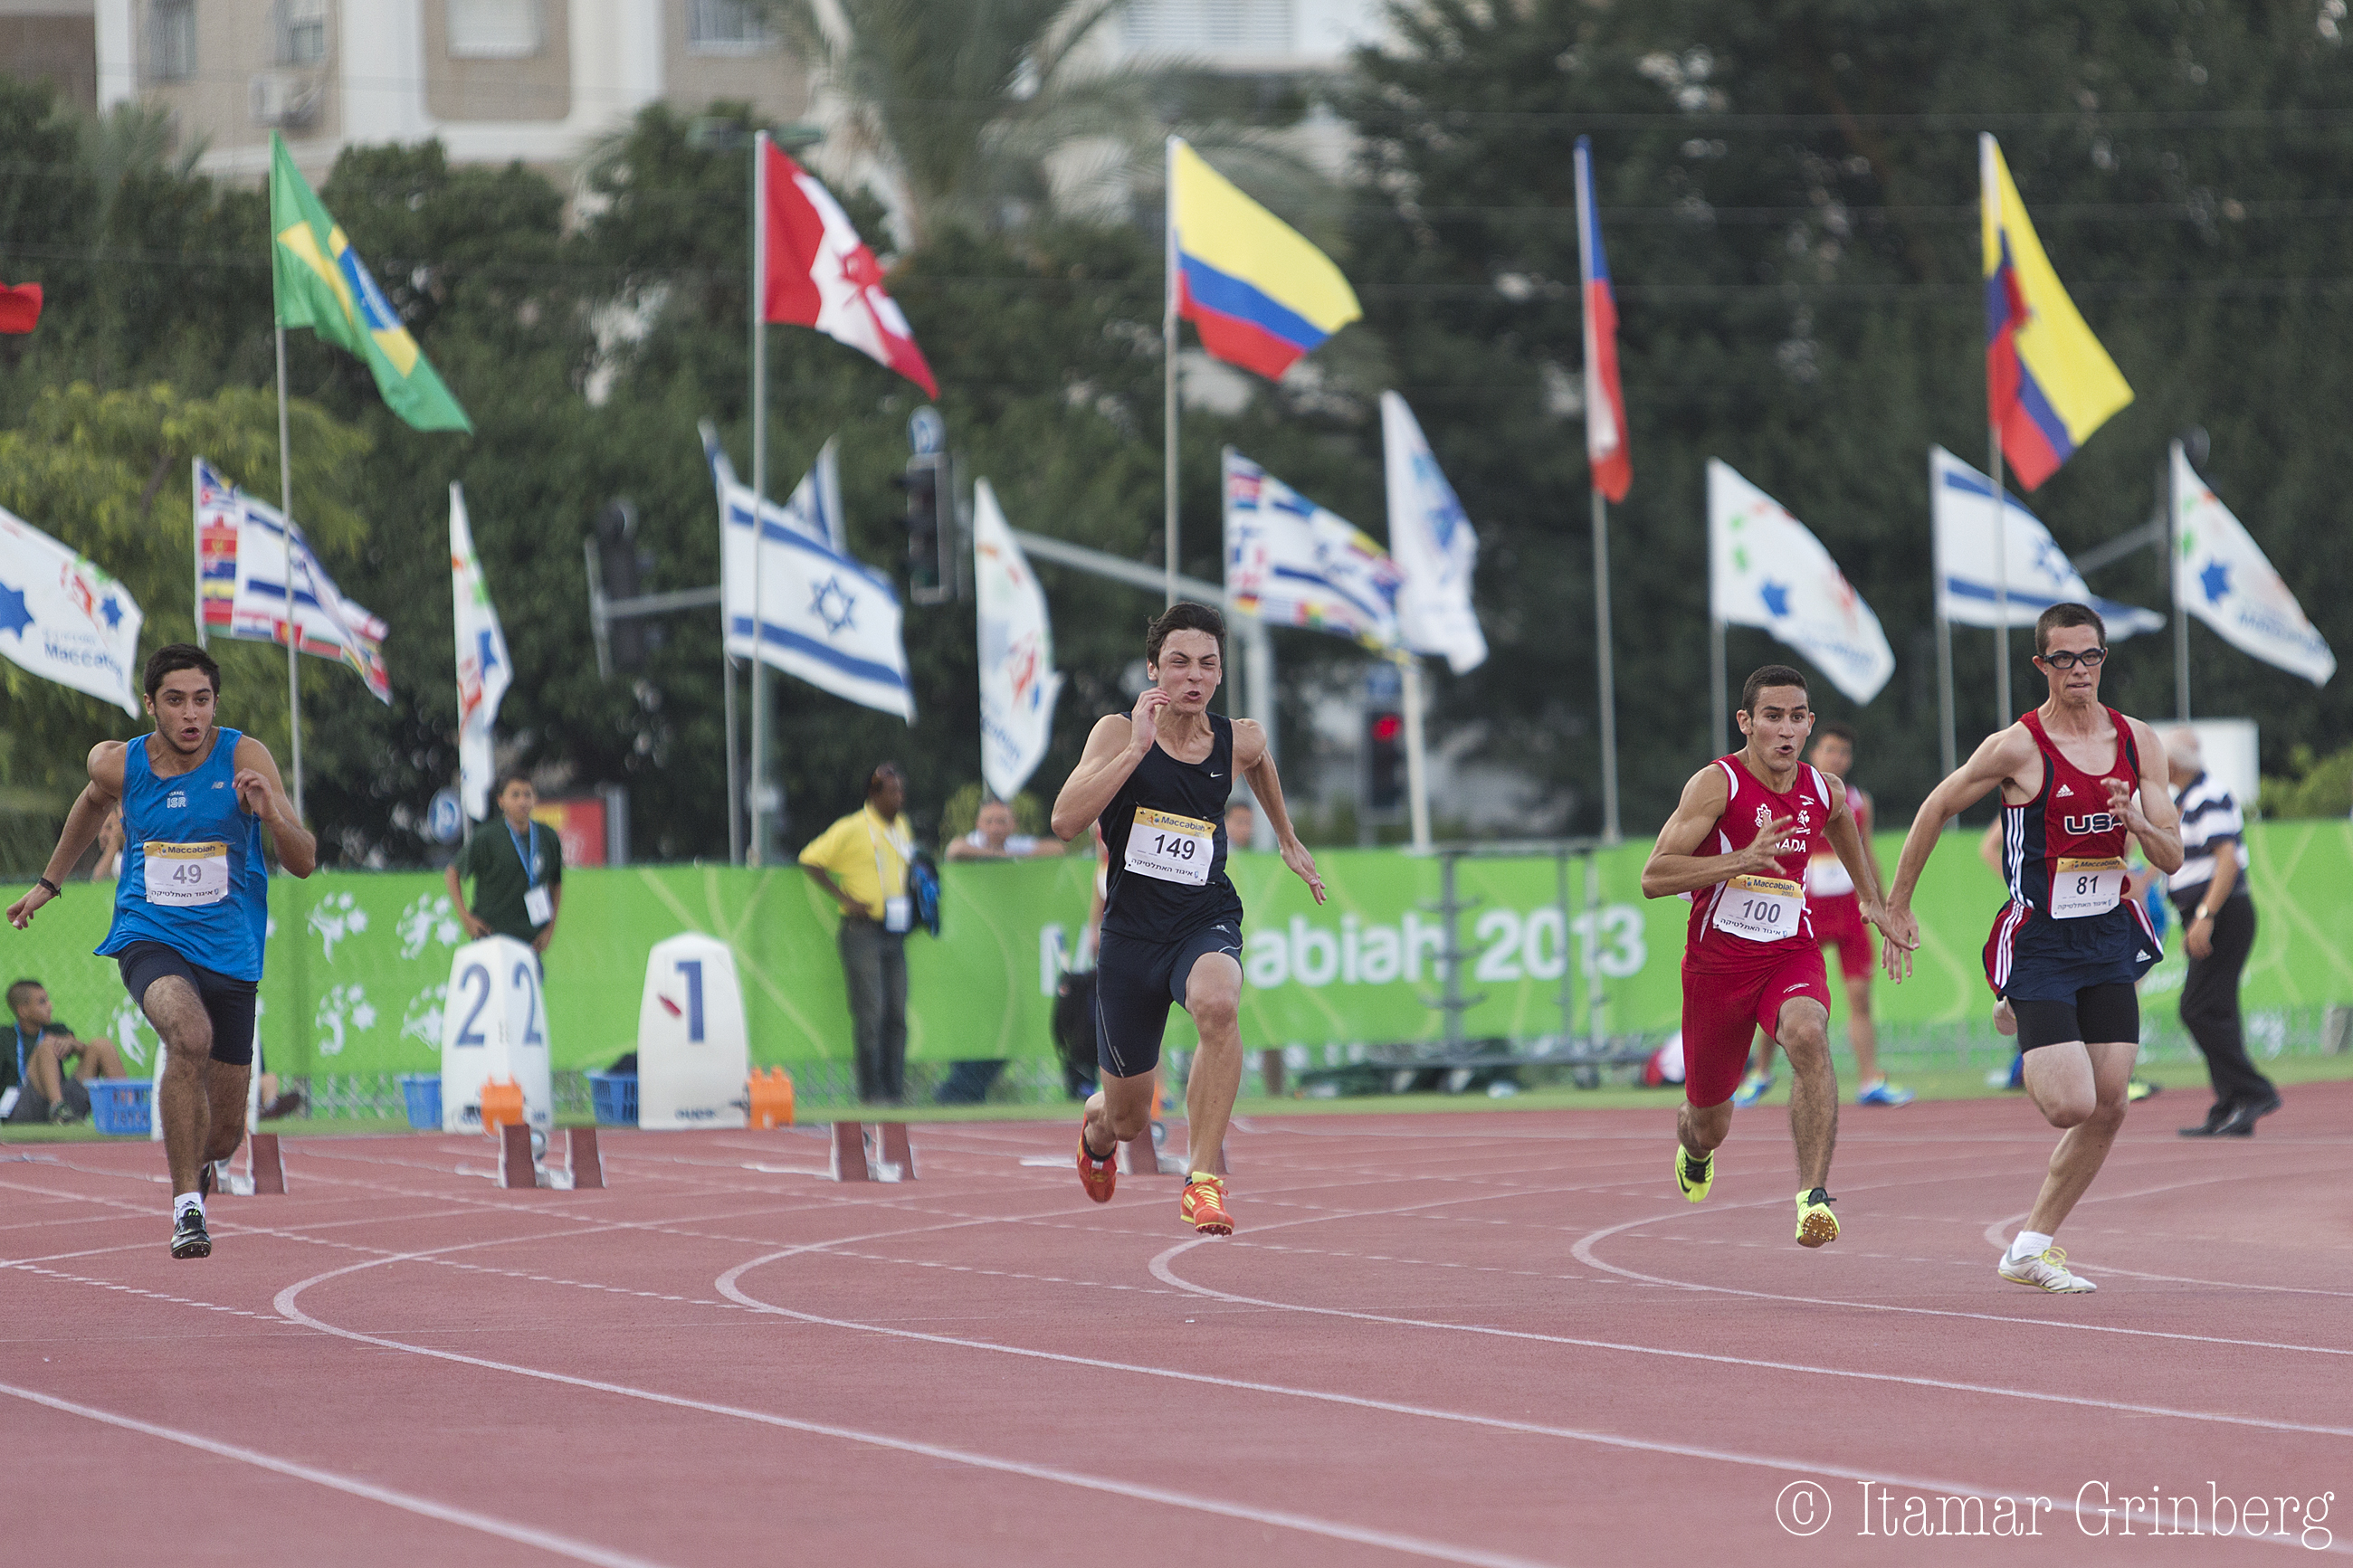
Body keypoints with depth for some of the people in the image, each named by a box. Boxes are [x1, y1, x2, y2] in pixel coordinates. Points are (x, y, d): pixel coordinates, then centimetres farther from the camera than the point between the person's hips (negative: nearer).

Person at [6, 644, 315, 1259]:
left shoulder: (244, 757, -10)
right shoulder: (118, 764, -4)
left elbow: (304, 863, -15)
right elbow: (93, 803, 22)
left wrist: (270, 813, -35)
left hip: (229, 952, 1)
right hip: (149, 939, -1)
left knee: (222, 1136, 9)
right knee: (189, 1032, -36)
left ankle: (192, 1165, 48)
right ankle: (186, 1206, -28)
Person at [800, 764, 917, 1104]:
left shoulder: (902, 827, 14)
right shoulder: (852, 830, -7)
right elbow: (810, 861, -6)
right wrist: (845, 899, -11)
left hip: (895, 933, 7)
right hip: (863, 932, -7)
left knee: (897, 1015, 6)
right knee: (870, 1012, -10)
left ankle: (894, 1093, 10)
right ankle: (872, 1092, -8)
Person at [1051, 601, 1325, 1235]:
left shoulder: (1240, 741, -2)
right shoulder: (1119, 733, -9)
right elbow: (1065, 820, -24)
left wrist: (1287, 839, 34)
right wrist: (1137, 748, -29)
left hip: (1206, 919, 0)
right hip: (1131, 931, 0)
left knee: (1218, 1004, -38)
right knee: (1129, 1121, 10)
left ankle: (1203, 1180, -30)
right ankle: (1096, 1126, 51)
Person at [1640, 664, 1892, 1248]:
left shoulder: (1826, 793, 3)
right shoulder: (1718, 784, -13)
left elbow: (1851, 845, 30)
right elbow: (1653, 878, -20)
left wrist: (1873, 900, 14)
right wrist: (1743, 860, -30)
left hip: (1792, 953, 2)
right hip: (1717, 959, -2)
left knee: (1807, 1035, -34)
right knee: (1710, 1123, 12)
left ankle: (1814, 1193, -38)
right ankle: (1693, 1148, 53)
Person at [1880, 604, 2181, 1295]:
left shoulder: (2138, 743, 3)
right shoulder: (2017, 748, -12)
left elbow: (2172, 858, 5)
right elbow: (1936, 809, 2)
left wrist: (2136, 821, -17)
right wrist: (1898, 907, 7)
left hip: (2110, 939, 5)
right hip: (2039, 944, -5)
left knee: (2108, 1110, 1)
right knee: (2071, 1105, -18)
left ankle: (2030, 1247, 14)